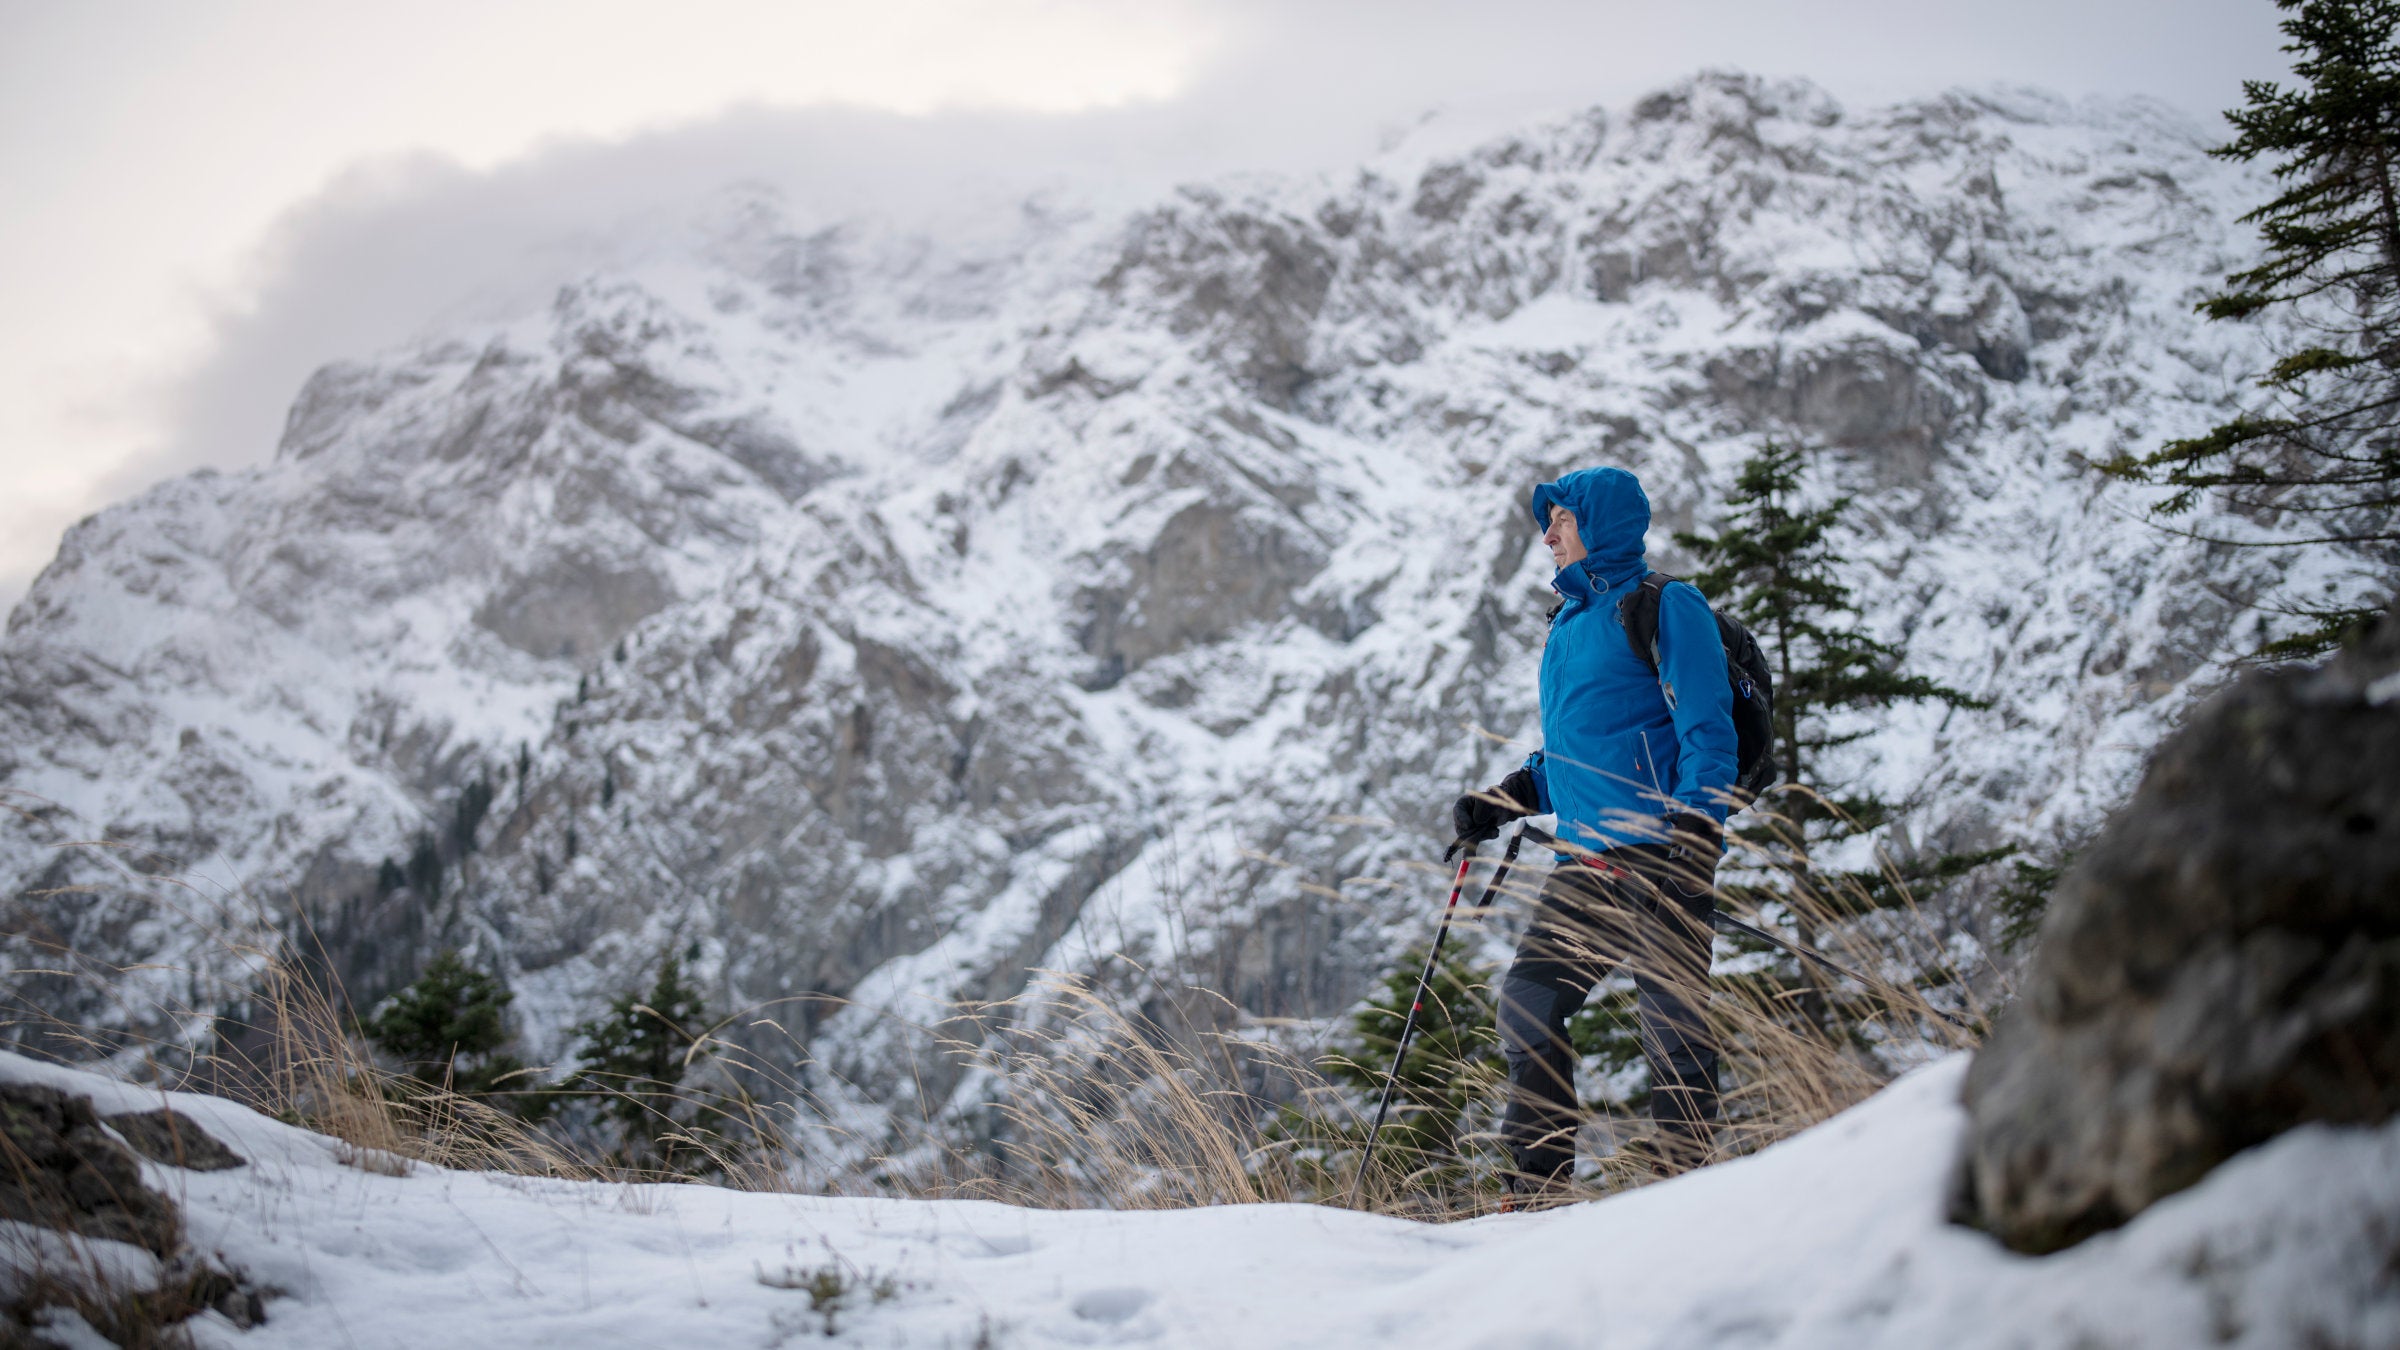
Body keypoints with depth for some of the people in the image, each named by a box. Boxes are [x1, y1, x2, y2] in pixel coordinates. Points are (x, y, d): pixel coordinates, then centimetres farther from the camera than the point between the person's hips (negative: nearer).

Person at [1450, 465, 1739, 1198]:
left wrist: (1695, 833, -20)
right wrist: (1507, 799, 15)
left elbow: (1707, 731, -10)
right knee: (1527, 1005, 1)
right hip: (1586, 860, 8)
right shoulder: (1570, 623, 21)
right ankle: (1538, 1184, 8)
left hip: (1659, 857, -8)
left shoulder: (1665, 607, -2)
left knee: (1673, 1023, -5)